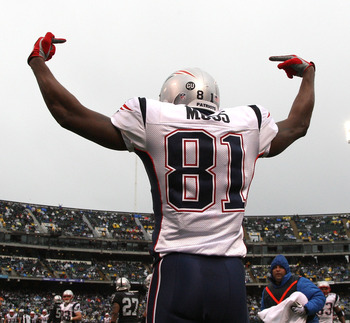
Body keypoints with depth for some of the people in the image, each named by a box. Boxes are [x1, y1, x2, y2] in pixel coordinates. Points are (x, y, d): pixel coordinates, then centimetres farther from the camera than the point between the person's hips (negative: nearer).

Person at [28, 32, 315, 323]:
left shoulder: (151, 119, 2)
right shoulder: (250, 123, 10)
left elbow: (70, 113, 9)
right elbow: (297, 125, 32)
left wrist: (38, 61, 25)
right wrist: (308, 73, 49)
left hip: (178, 269, -3)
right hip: (232, 275, 3)